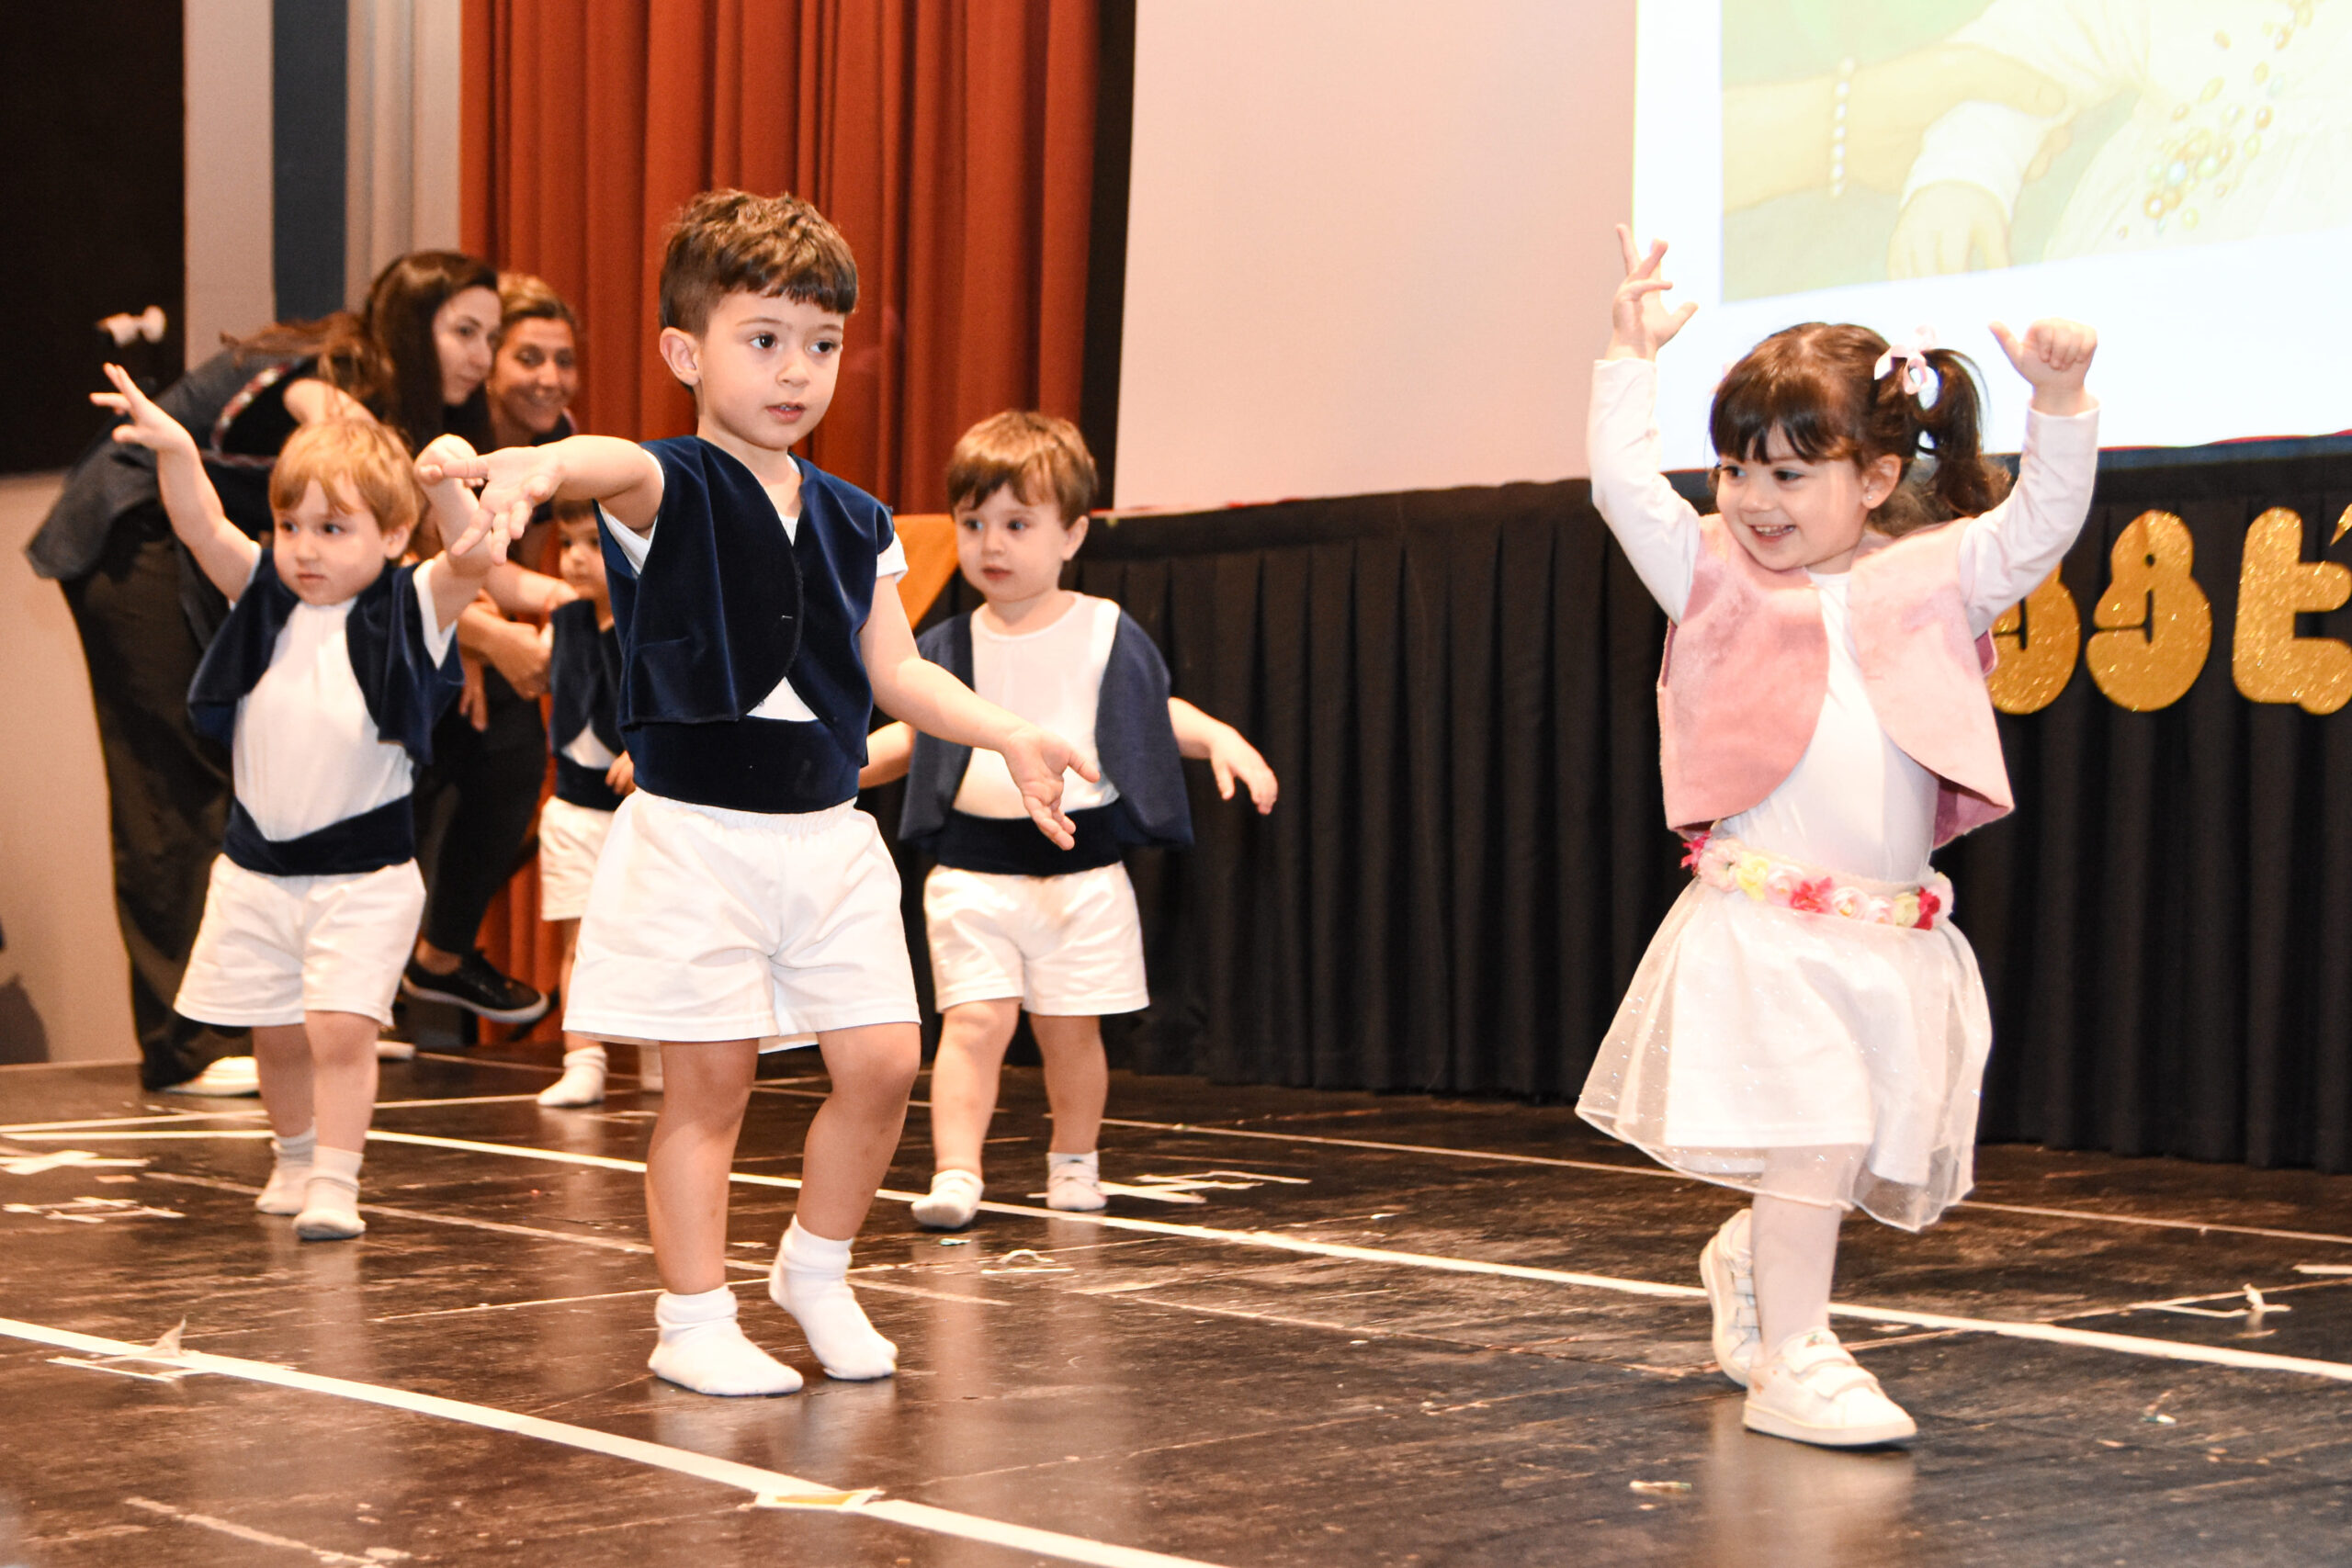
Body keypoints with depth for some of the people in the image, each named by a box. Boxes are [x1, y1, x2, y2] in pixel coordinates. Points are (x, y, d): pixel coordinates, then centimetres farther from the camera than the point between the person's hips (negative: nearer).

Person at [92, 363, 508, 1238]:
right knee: (276, 1035, 12)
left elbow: (473, 559, -24)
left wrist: (450, 485, -43)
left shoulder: (409, 611, -7)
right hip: (257, 862, 4)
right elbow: (203, 530, -10)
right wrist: (175, 451, -27)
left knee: (339, 1031, -12)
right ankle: (294, 1159, 33)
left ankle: (335, 1185, -5)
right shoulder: (265, 596, 4)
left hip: (362, 872, -4)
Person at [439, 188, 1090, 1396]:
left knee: (883, 1060, 2)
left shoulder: (855, 523, 9)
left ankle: (816, 1274, 24)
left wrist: (1009, 736, -1)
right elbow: (611, 465, -33)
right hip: (697, 836, -5)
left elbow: (896, 674, 12)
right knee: (709, 1080, 0)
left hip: (828, 833, 5)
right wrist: (536, 467, -56)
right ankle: (692, 1321, 13)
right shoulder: (672, 490, -9)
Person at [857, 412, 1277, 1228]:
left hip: (1081, 869, 0)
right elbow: (913, 736, 15)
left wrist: (1222, 738, -4)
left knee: (1070, 1028, 6)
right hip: (974, 867, 1)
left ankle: (1074, 1161, 26)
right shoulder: (949, 647, 4)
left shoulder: (1108, 634, 0)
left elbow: (1156, 713, 13)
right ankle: (955, 1171, -11)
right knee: (974, 1019, -10)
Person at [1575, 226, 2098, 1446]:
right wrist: (1632, 357, -4)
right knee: (1812, 1139, -10)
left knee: (1866, 1151, 11)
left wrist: (2060, 404, -13)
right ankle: (1789, 1364, 0)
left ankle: (1750, 1260, 39)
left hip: (1891, 928, 3)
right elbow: (1625, 486, -1)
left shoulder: (1934, 579, 8)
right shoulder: (1714, 577, 5)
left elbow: (2040, 522, 0)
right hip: (1763, 921, -3)